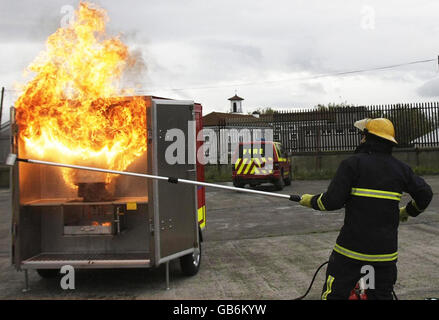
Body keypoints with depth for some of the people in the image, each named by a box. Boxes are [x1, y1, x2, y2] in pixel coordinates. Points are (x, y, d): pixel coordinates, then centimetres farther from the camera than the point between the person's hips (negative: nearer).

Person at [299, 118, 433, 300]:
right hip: (386, 249, 5)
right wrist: (408, 212, 29)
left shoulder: (352, 164, -9)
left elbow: (332, 201, -14)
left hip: (353, 246, -4)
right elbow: (425, 194, 11)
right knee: (382, 295, 15)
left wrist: (311, 201, 5)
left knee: (334, 293, 4)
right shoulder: (400, 168, 5)